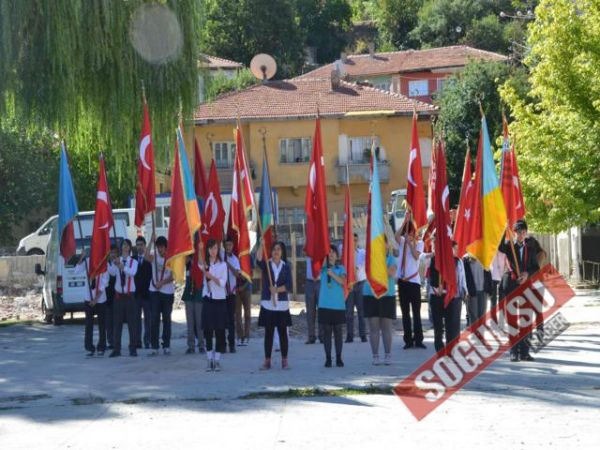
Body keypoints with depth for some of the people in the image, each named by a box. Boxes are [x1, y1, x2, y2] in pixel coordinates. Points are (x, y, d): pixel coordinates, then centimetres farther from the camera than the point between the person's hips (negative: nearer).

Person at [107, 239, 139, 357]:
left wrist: (121, 266, -35)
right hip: (118, 294, 1)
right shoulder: (116, 261, 4)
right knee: (117, 322, 3)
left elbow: (132, 272, -20)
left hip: (129, 294, -1)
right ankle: (116, 349, 5)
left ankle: (133, 348, 2)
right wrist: (113, 263, -34)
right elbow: (112, 272, -15)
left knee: (131, 322, -1)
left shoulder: (133, 262, 0)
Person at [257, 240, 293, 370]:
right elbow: (258, 260, -19)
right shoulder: (266, 265, 4)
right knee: (268, 332, 2)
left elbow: (289, 285, -2)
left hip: (282, 304, 0)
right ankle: (267, 361, 5)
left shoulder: (286, 267, 6)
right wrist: (261, 245, -31)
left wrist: (277, 289, -18)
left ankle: (284, 360, 9)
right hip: (267, 304, 0)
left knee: (282, 332, 3)